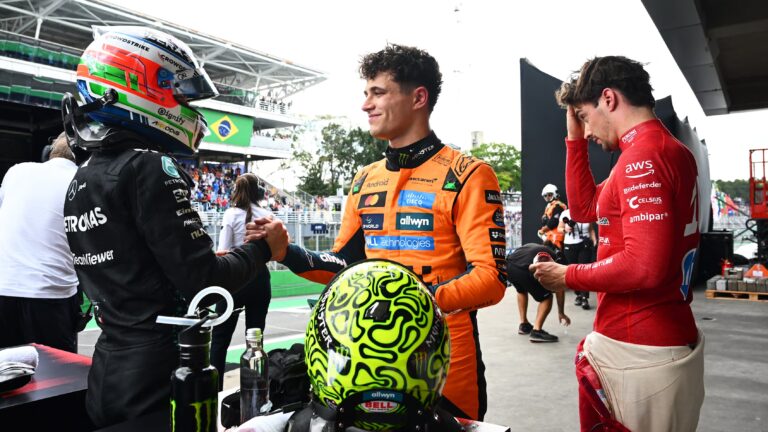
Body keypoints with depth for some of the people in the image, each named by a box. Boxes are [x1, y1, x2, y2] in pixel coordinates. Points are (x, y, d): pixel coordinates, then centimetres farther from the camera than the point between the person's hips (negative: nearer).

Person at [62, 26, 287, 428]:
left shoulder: (81, 178, 9)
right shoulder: (149, 168, -19)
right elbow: (203, 281, -23)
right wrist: (262, 247, -5)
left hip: (105, 370, 9)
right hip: (160, 373, -8)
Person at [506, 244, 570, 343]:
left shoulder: (533, 248, 39)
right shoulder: (556, 259, 25)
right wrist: (561, 313, 37)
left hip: (508, 266, 6)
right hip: (524, 271, -6)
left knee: (521, 290, 36)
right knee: (546, 297, 17)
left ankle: (523, 324, 36)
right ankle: (536, 331, 4)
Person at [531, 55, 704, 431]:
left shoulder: (643, 156, -18)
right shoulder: (669, 150, 13)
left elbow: (644, 266, -28)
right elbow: (585, 208, 17)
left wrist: (568, 276, -13)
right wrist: (574, 138, 13)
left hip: (639, 354, -10)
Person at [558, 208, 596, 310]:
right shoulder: (565, 214, -2)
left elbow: (591, 229, 12)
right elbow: (559, 228, 8)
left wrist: (594, 241, 2)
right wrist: (565, 229, -13)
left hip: (585, 245, 0)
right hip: (570, 246, 1)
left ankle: (585, 298, -10)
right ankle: (578, 295, 25)